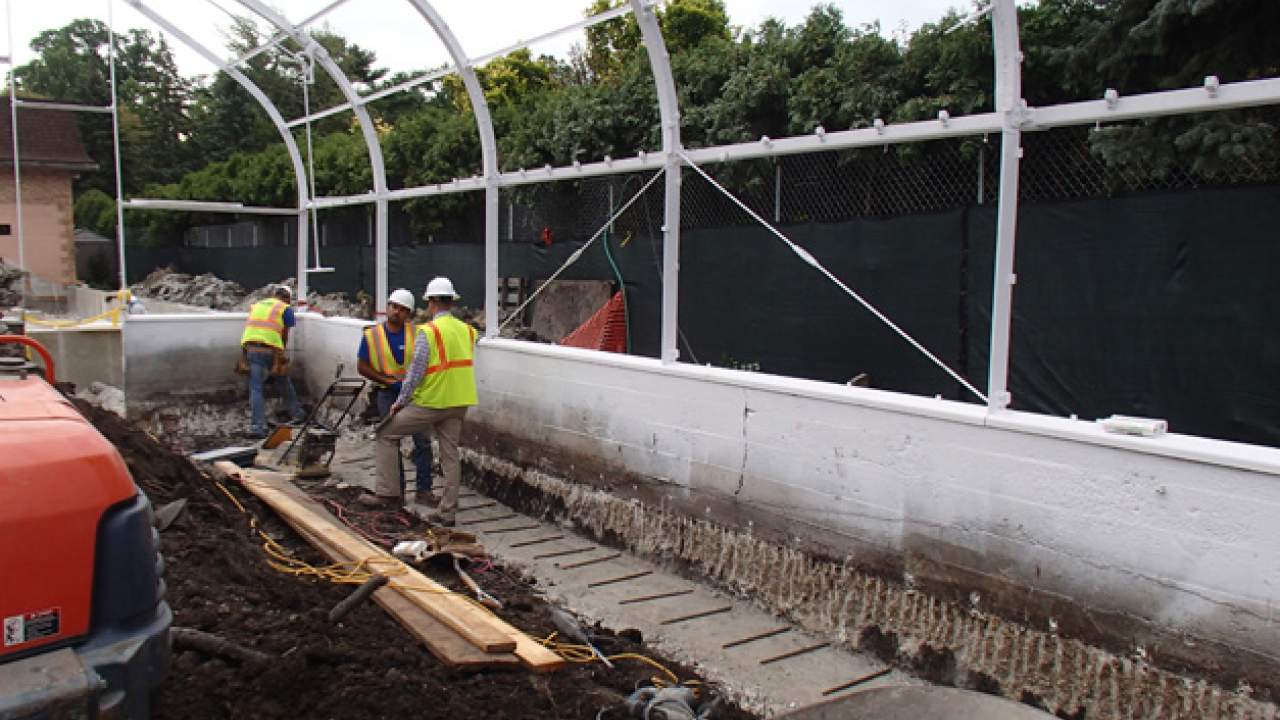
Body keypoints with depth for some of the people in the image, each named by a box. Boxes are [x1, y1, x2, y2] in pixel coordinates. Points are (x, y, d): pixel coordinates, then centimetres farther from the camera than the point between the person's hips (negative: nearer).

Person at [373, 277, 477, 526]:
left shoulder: (428, 331, -13)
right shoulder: (467, 330, 7)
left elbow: (416, 371, -14)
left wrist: (400, 400, -4)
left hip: (429, 402, -6)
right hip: (459, 403, 6)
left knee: (387, 434, 11)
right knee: (450, 455, 12)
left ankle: (386, 491, 9)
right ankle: (447, 513, 16)